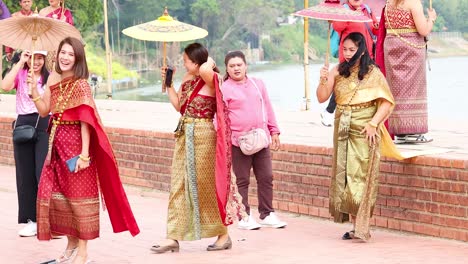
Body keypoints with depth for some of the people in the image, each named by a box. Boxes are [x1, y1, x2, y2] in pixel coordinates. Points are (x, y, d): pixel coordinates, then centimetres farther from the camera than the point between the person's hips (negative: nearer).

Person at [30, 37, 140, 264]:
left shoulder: (80, 85, -13)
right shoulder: (53, 80, 8)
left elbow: (85, 121, -16)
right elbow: (44, 111, 10)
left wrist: (84, 154, -20)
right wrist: (33, 91, -5)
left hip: (76, 143, -7)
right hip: (57, 143, 7)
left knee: (78, 195, -2)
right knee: (55, 193, 10)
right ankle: (72, 243, 24)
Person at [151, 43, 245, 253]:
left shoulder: (210, 80, -12)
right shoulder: (187, 79, 12)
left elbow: (204, 71, -37)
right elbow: (178, 105, 17)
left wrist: (210, 62, -15)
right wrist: (168, 83, 14)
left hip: (203, 135, -8)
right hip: (184, 134, 8)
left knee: (206, 184, -1)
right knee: (179, 185, 6)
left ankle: (223, 235, 13)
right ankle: (173, 237, 8)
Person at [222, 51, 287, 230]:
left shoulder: (257, 84, 14)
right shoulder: (225, 89, -1)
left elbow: (268, 109, 18)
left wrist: (274, 131, 15)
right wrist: (228, 138, -14)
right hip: (239, 142, -5)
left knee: (266, 177, 6)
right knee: (242, 180, 0)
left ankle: (267, 214, 15)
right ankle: (244, 217, 7)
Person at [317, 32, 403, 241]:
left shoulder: (373, 73, -2)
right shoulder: (338, 72, 8)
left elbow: (386, 103, -5)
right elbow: (322, 98, 6)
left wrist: (373, 124, -15)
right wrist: (323, 81, -12)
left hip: (364, 132, -4)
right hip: (342, 130, 4)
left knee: (361, 177, -9)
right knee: (344, 175, 3)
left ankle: (362, 227, -10)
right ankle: (355, 225, 8)